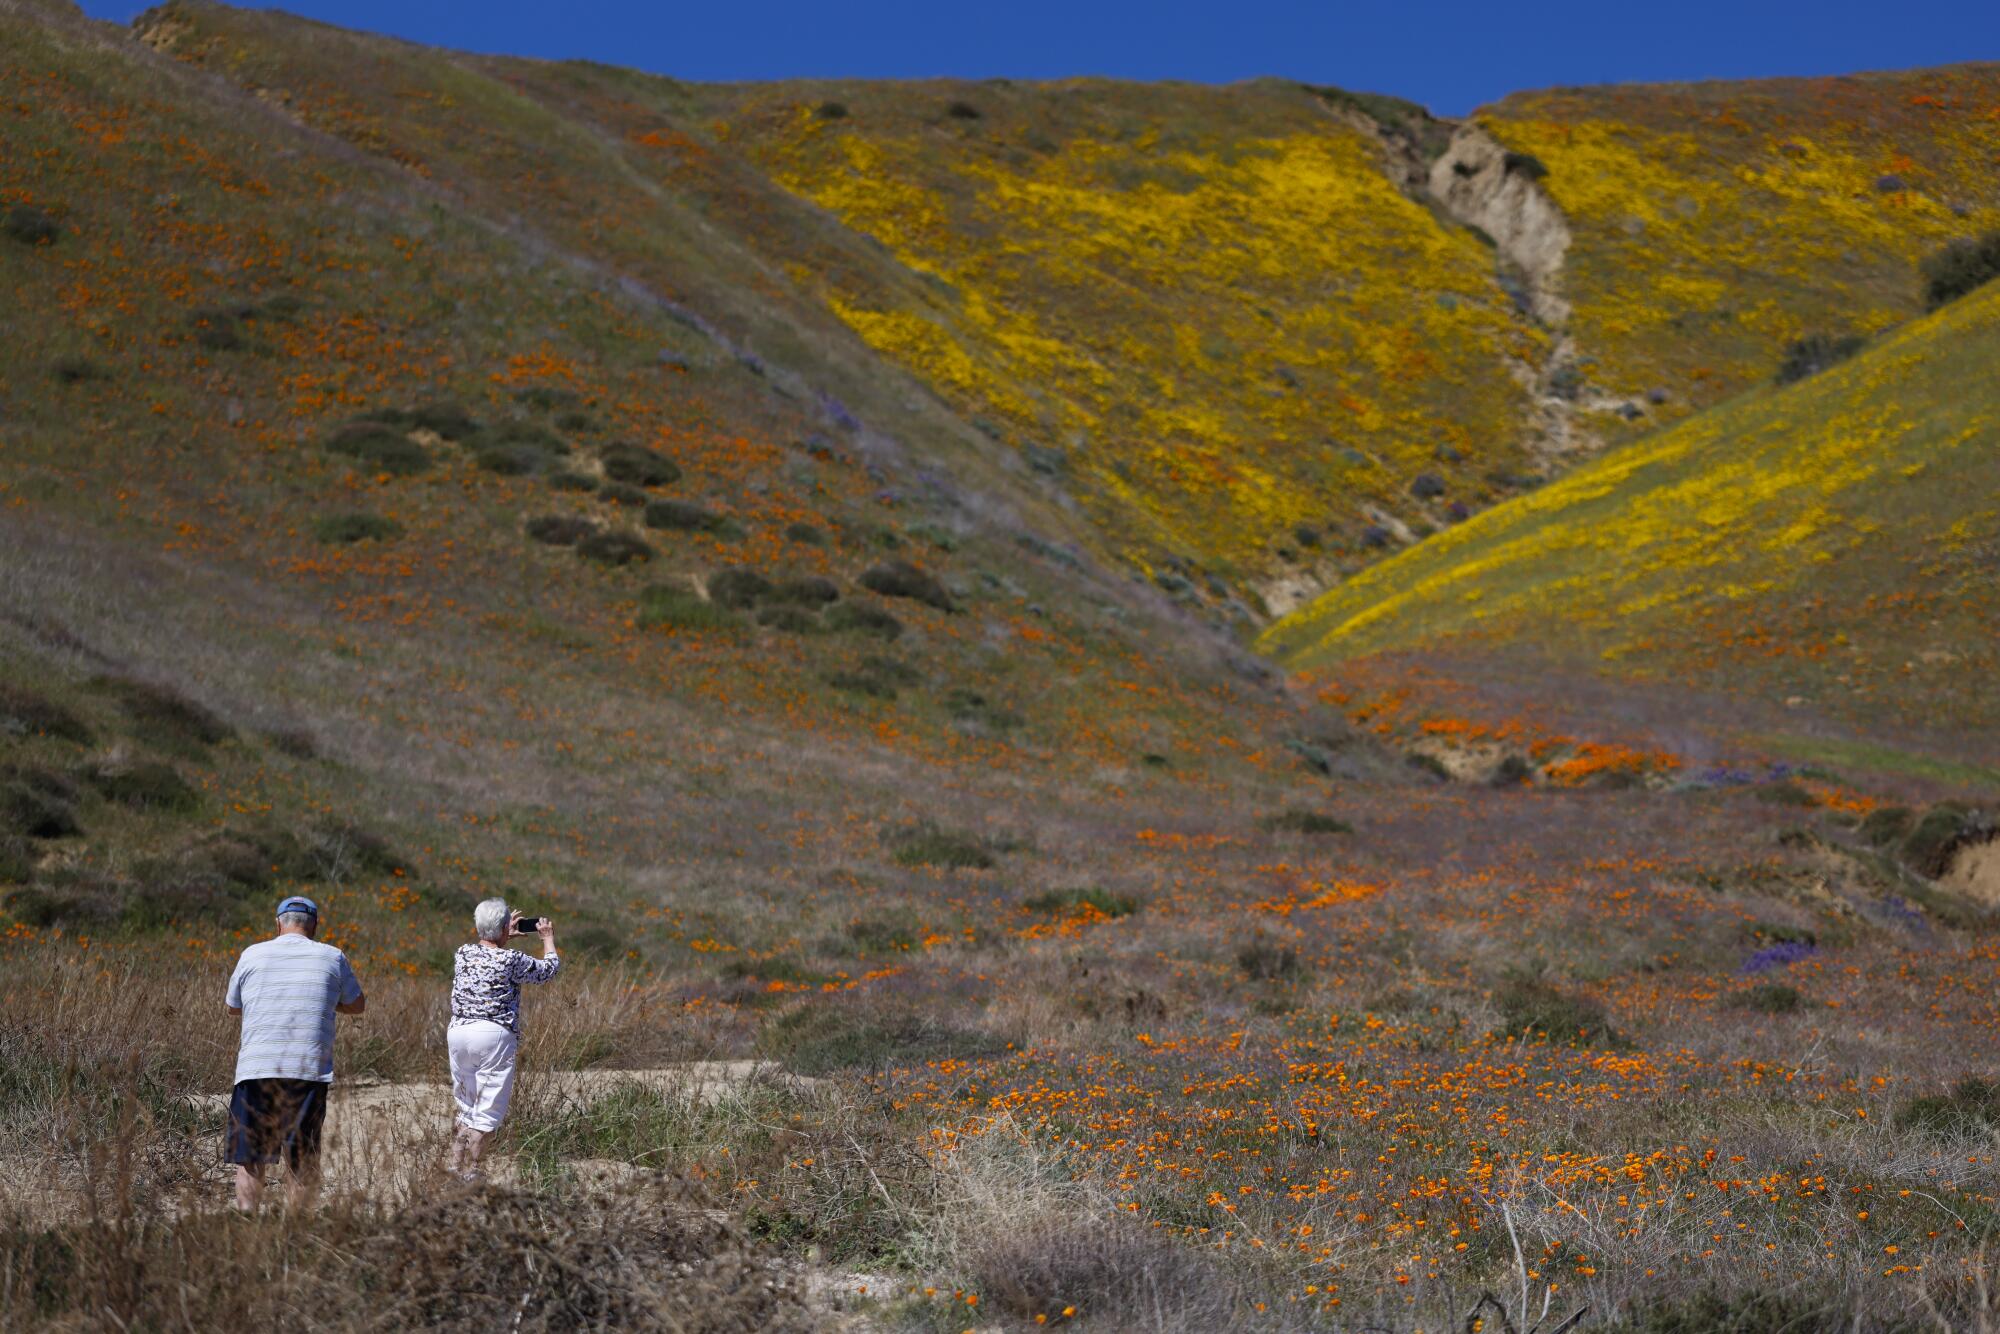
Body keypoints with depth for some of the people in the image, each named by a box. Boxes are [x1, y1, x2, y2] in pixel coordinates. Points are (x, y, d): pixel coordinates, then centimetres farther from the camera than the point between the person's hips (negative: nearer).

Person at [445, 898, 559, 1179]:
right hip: (494, 1037, -6)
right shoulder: (511, 960, -10)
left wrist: (505, 937, 37)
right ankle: (470, 1168, 1)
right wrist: (548, 937, 23)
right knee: (488, 1109, 2)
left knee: (467, 1105, 19)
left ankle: (453, 1160, 15)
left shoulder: (462, 953, 5)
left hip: (458, 1032, 6)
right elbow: (549, 968, 7)